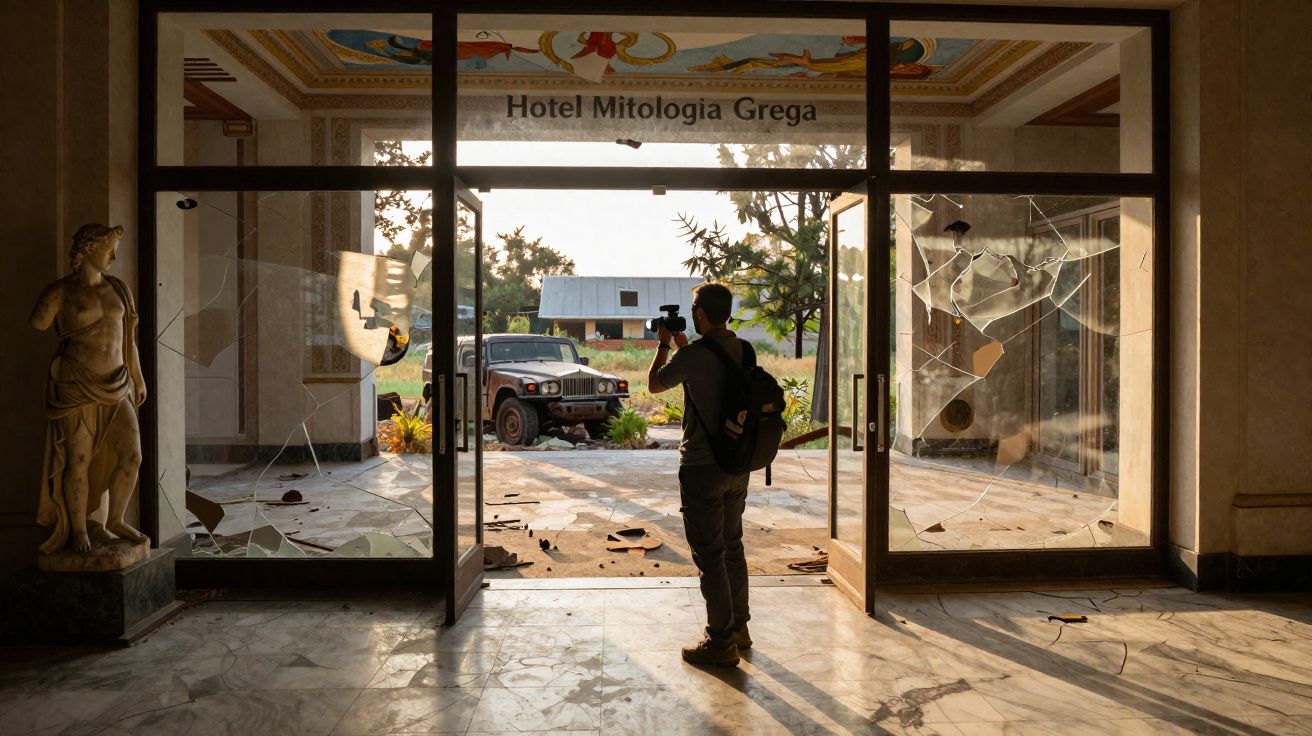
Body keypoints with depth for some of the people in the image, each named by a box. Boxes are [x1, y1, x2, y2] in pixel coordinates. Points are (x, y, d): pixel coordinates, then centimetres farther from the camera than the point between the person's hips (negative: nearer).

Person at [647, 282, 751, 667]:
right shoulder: (744, 351, 2)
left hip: (702, 468, -7)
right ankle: (738, 626, 31)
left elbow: (654, 384, -1)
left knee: (709, 555, 1)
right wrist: (683, 346, 25)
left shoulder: (693, 356, -18)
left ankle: (721, 642, 9)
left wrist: (664, 345, 12)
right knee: (732, 546, 19)